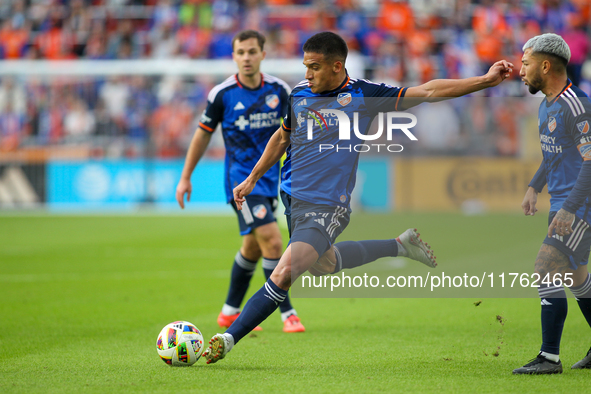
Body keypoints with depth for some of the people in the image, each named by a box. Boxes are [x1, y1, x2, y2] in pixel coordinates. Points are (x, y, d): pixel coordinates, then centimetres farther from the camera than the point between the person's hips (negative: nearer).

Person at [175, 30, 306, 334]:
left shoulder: (279, 90, -1)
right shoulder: (222, 94, -8)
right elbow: (203, 134, 3)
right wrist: (185, 178, 6)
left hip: (269, 178, 5)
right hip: (240, 177, -5)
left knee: (253, 247, 14)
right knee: (272, 240, -17)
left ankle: (230, 312, 30)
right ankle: (287, 314, -10)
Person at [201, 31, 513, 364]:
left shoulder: (364, 95, -9)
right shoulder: (300, 94, 2)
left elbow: (428, 91, -8)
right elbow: (282, 138, 20)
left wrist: (485, 80, -13)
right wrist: (252, 179, 22)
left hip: (328, 208, -6)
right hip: (293, 200, 6)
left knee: (284, 273, -19)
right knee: (322, 265, 23)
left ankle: (228, 339, -13)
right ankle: (400, 245, 40)